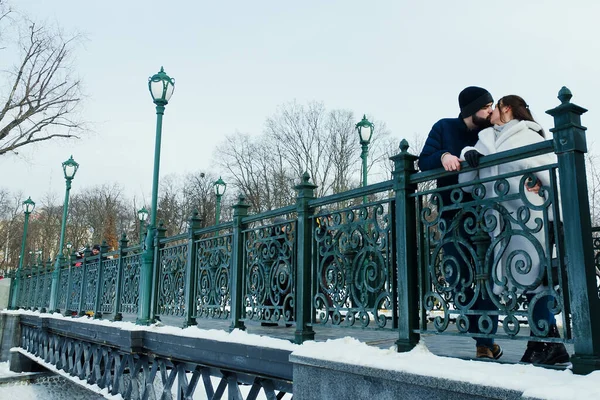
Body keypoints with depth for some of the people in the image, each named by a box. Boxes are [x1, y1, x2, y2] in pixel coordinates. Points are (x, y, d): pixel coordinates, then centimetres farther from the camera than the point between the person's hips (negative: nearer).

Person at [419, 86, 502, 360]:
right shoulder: (444, 128, 4)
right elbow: (424, 161, -1)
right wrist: (442, 156, -21)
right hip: (453, 214, -2)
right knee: (459, 277, -6)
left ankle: (485, 344, 6)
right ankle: (484, 339, 11)